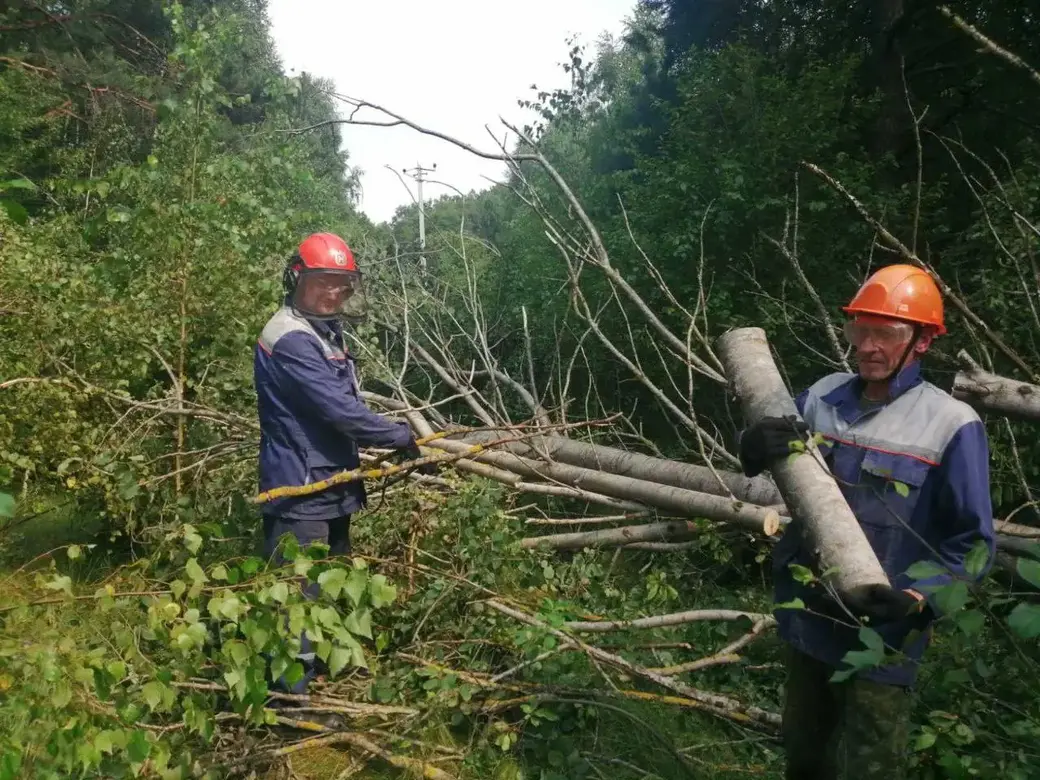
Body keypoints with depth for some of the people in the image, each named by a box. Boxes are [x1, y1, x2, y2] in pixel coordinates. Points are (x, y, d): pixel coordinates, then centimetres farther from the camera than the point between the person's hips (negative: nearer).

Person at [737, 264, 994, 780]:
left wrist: (917, 599, -28)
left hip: (881, 635, -4)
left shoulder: (951, 425, -15)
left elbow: (971, 543, -12)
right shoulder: (823, 395, -1)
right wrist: (757, 446, -26)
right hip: (806, 619, 5)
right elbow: (756, 465, -2)